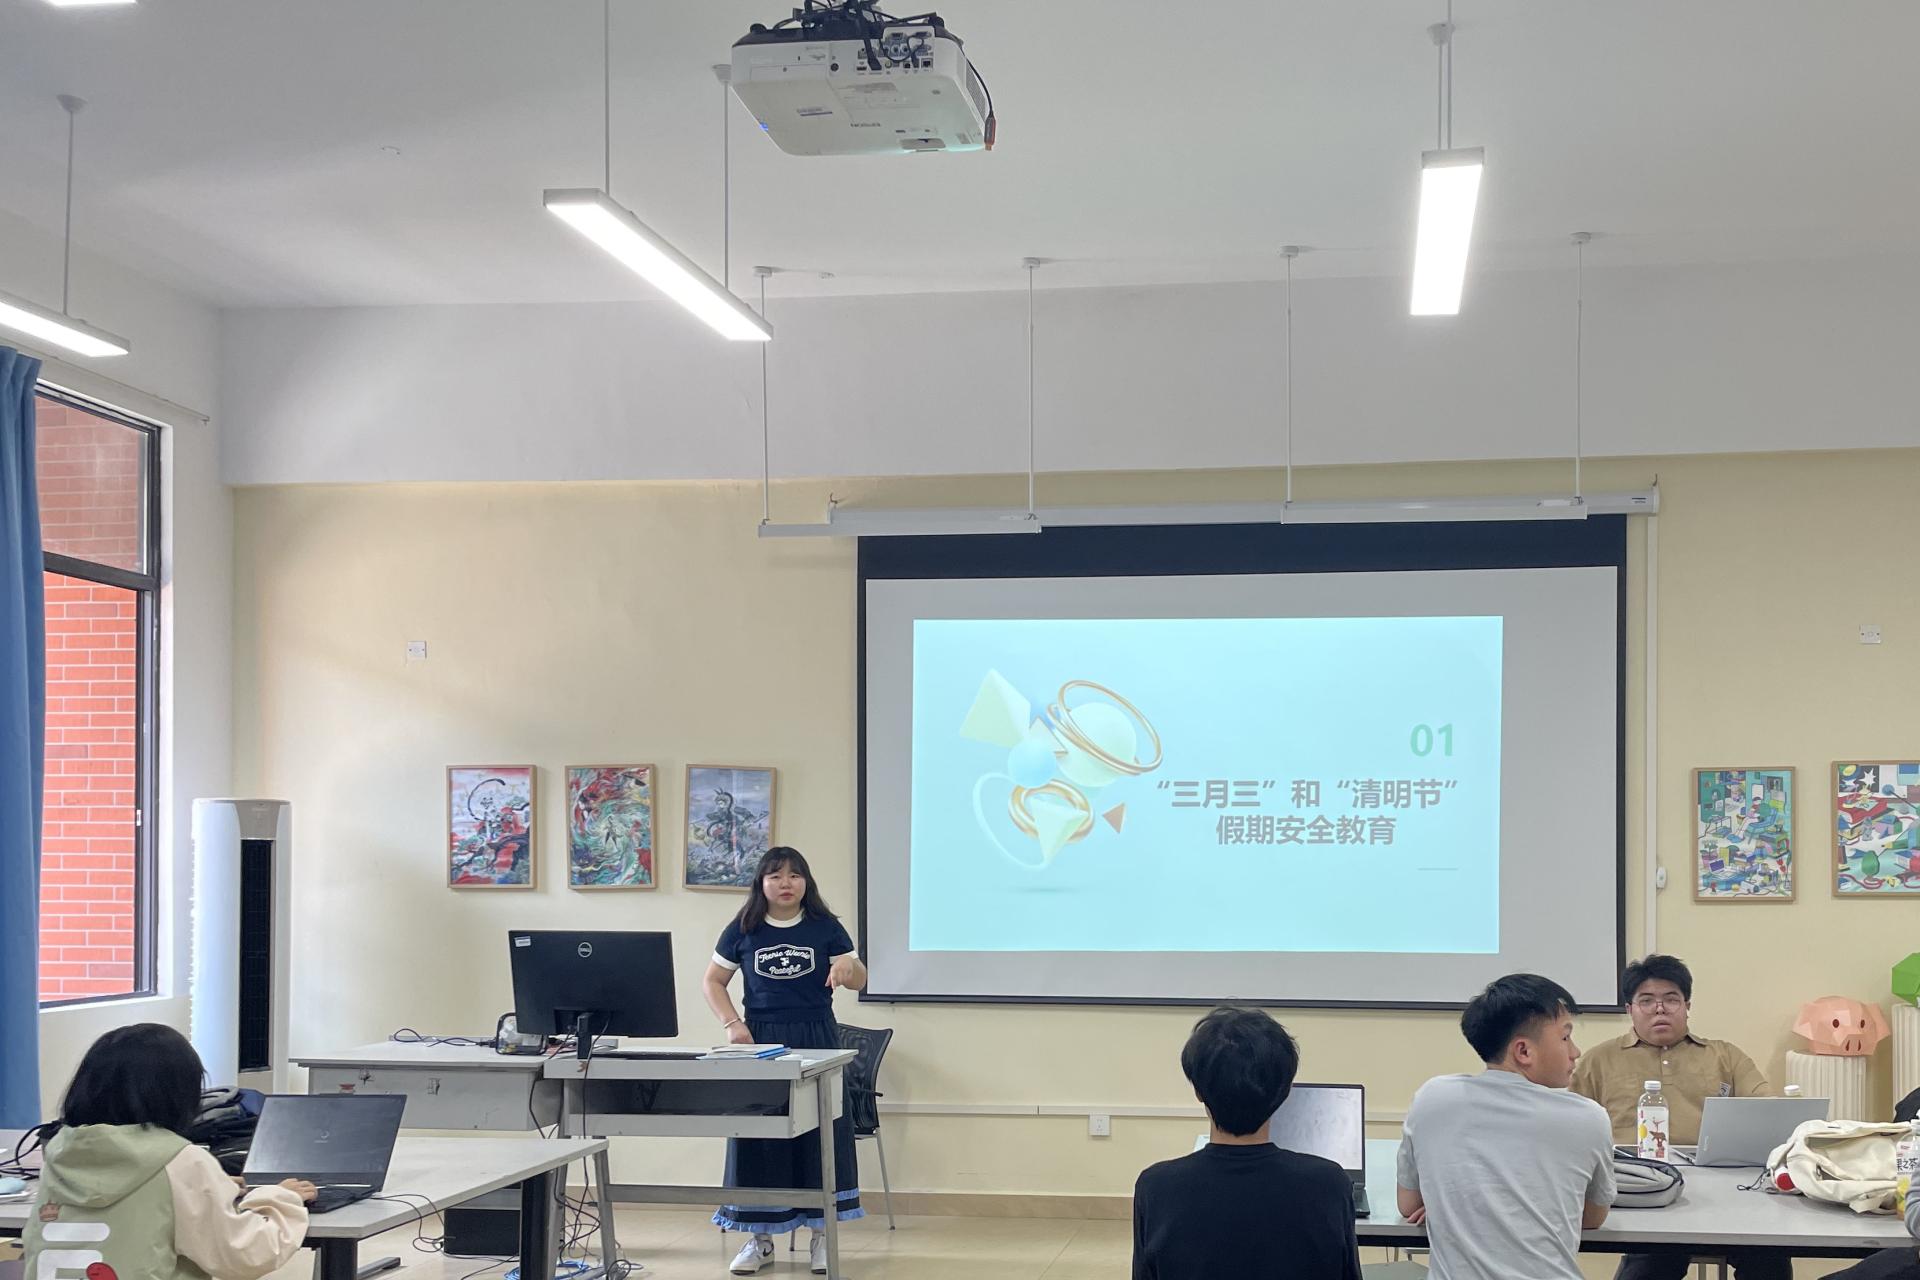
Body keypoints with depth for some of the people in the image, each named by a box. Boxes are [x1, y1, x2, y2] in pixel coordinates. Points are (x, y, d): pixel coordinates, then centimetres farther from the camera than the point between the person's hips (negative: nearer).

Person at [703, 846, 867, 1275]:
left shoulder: (825, 927, 2)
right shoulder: (743, 930, 3)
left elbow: (859, 982, 2)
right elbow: (713, 982, 9)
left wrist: (847, 966, -21)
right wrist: (731, 1024, -6)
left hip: (816, 1039, 0)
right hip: (759, 1040, 1)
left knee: (820, 1135, 0)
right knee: (757, 1135, 1)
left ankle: (821, 1236, 10)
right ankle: (760, 1239, 12)